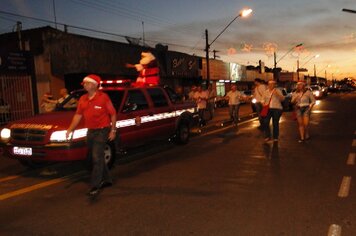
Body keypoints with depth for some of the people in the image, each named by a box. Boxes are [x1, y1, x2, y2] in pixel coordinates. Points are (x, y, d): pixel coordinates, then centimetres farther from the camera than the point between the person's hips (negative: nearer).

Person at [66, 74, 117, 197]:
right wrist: (70, 129, 2)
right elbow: (78, 115, 10)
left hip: (102, 131, -7)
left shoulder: (103, 97, -11)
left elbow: (113, 114, -8)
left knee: (97, 158, -11)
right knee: (94, 157, 15)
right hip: (90, 131, 7)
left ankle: (95, 186, -7)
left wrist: (113, 130, -9)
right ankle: (106, 179, 31)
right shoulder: (83, 99, 8)